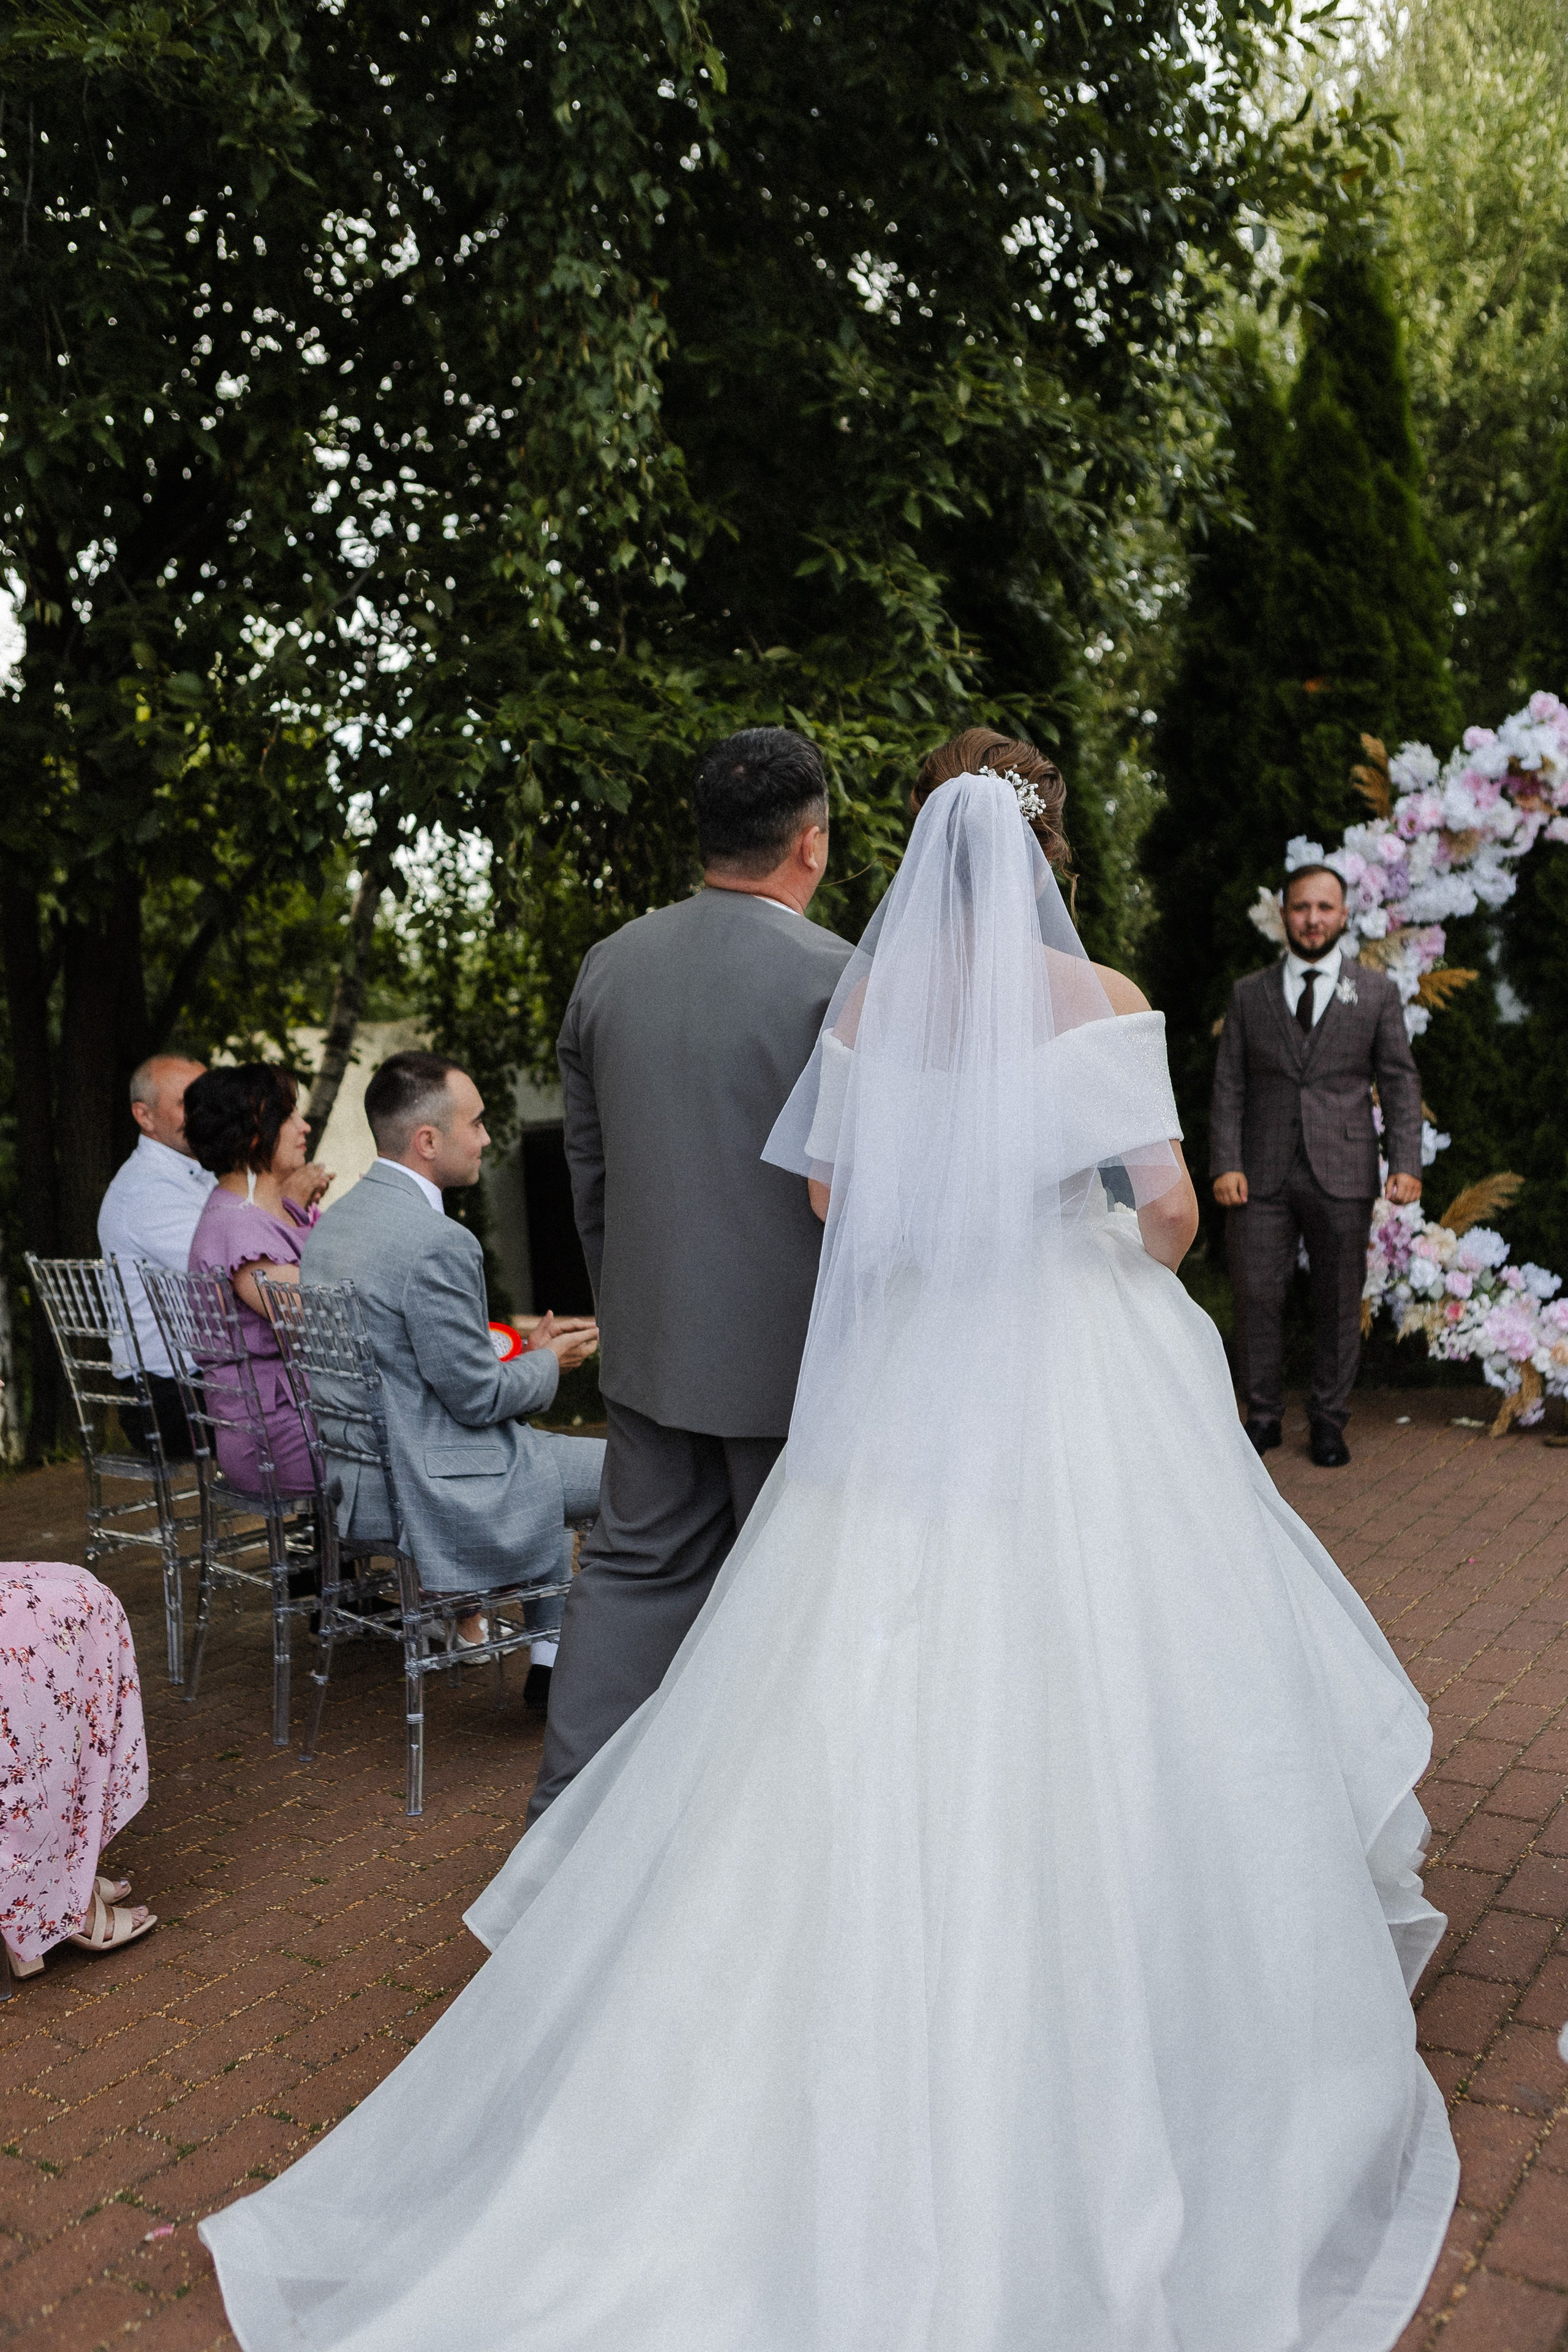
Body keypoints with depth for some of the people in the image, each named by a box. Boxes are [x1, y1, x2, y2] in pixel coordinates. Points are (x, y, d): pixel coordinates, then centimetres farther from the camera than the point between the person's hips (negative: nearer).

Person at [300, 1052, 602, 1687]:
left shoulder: (333, 1222, 7)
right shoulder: (439, 1243, -23)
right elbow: (478, 1397, -18)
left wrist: (525, 1350, 11)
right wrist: (548, 1361, 1)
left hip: (355, 1476, 10)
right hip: (428, 1490, -10)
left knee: (546, 1447, 28)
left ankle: (550, 1657, 28)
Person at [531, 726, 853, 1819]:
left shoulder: (611, 963, 2)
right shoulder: (842, 979, -16)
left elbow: (587, 1165, 9)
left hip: (652, 1338, 5)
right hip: (797, 1352, -5)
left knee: (637, 1566, 17)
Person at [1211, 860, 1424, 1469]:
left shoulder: (1377, 992, 8)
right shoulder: (1249, 994, 9)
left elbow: (1400, 1082, 5)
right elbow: (1229, 1085, 6)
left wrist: (1406, 1163, -7)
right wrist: (1225, 1163, -5)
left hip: (1342, 1175, 0)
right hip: (1262, 1175, 1)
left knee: (1338, 1302, 6)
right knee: (1256, 1297, 2)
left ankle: (1329, 1420, 20)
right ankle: (1263, 1416, 17)